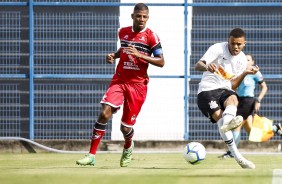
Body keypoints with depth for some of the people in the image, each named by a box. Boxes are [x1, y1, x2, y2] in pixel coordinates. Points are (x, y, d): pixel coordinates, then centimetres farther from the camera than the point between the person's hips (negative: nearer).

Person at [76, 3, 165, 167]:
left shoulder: (150, 36, -6)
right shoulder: (123, 32, 8)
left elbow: (161, 62, -9)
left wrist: (140, 55, -20)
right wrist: (114, 55, 7)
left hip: (138, 84, -3)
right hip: (119, 81, 3)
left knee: (126, 127, 1)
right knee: (105, 113, -19)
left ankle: (128, 148, 39)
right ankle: (92, 156, -16)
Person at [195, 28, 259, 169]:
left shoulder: (242, 60, 8)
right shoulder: (218, 48, -6)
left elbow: (233, 86, 8)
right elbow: (197, 65, -17)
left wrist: (245, 73, -8)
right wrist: (206, 67, -41)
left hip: (225, 90, 3)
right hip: (207, 90, -3)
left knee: (233, 98, -35)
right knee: (219, 116, -28)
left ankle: (227, 123, -68)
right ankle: (238, 157, -38)